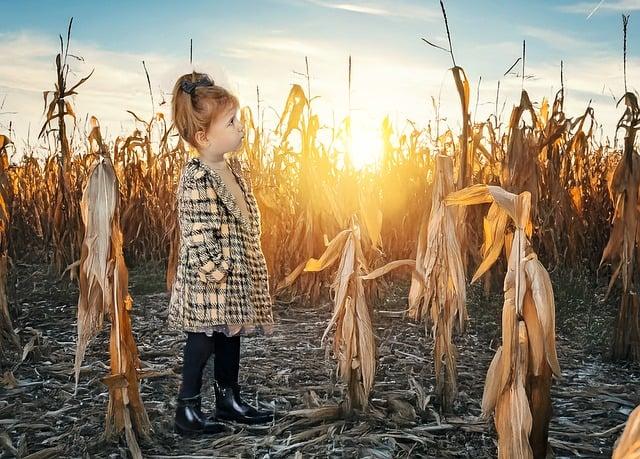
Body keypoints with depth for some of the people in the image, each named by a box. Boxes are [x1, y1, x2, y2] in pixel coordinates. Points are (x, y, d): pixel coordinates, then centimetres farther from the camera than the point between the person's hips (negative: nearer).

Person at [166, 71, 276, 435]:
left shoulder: (231, 164, 8)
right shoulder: (196, 179, -22)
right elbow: (196, 235, -24)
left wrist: (249, 261, 16)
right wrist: (217, 272, -20)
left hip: (238, 274, 9)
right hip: (211, 277, -9)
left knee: (231, 337, 19)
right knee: (203, 342, 3)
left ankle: (229, 400, 34)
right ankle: (187, 411, 20)